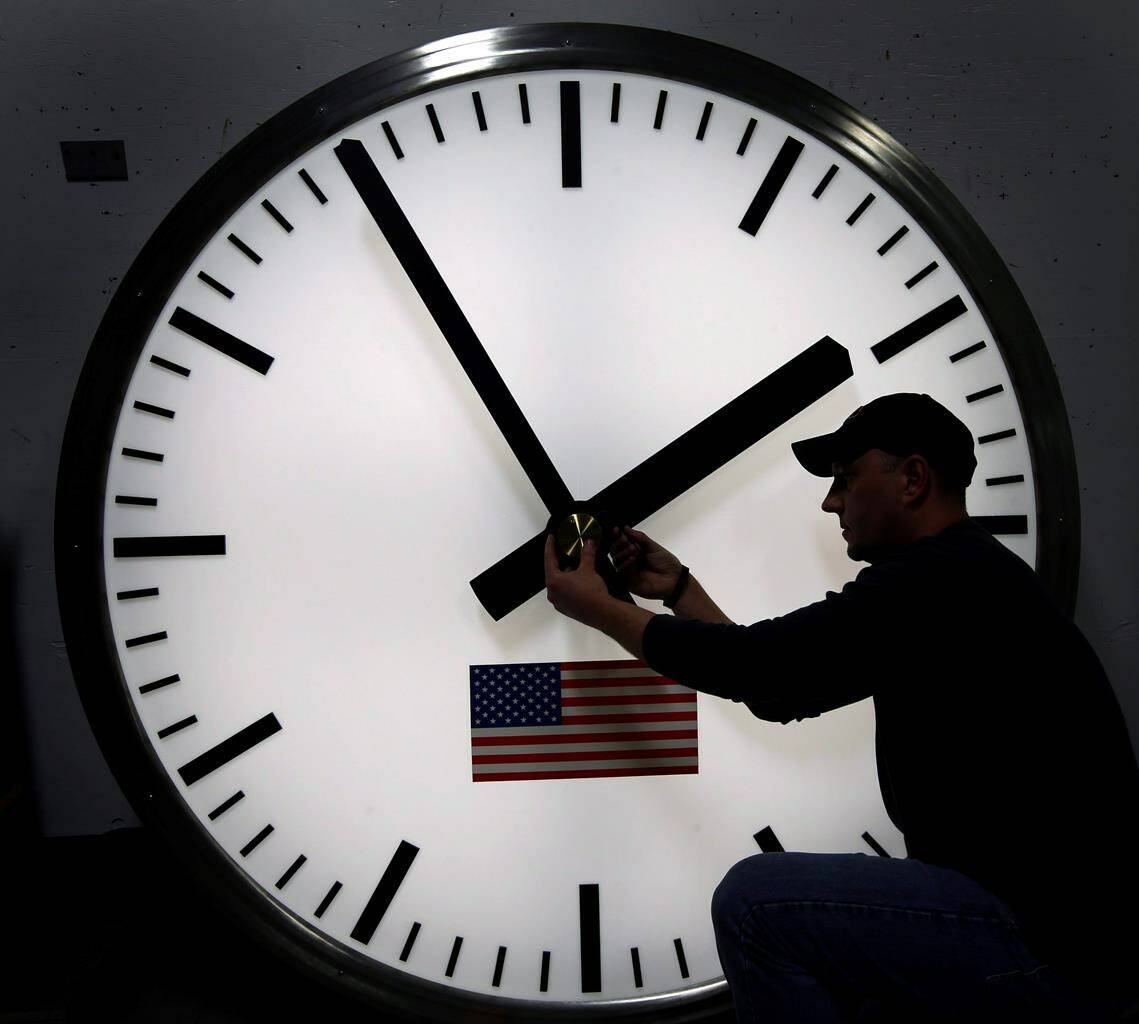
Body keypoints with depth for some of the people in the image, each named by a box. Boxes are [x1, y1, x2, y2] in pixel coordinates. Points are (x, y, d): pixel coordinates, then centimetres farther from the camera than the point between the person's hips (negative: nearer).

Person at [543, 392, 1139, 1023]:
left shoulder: (940, 580, -21)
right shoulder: (972, 573, 11)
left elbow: (754, 664, -19)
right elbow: (780, 692, 12)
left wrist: (597, 607, -6)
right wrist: (678, 589, 13)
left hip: (1055, 948, -10)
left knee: (754, 902, -14)